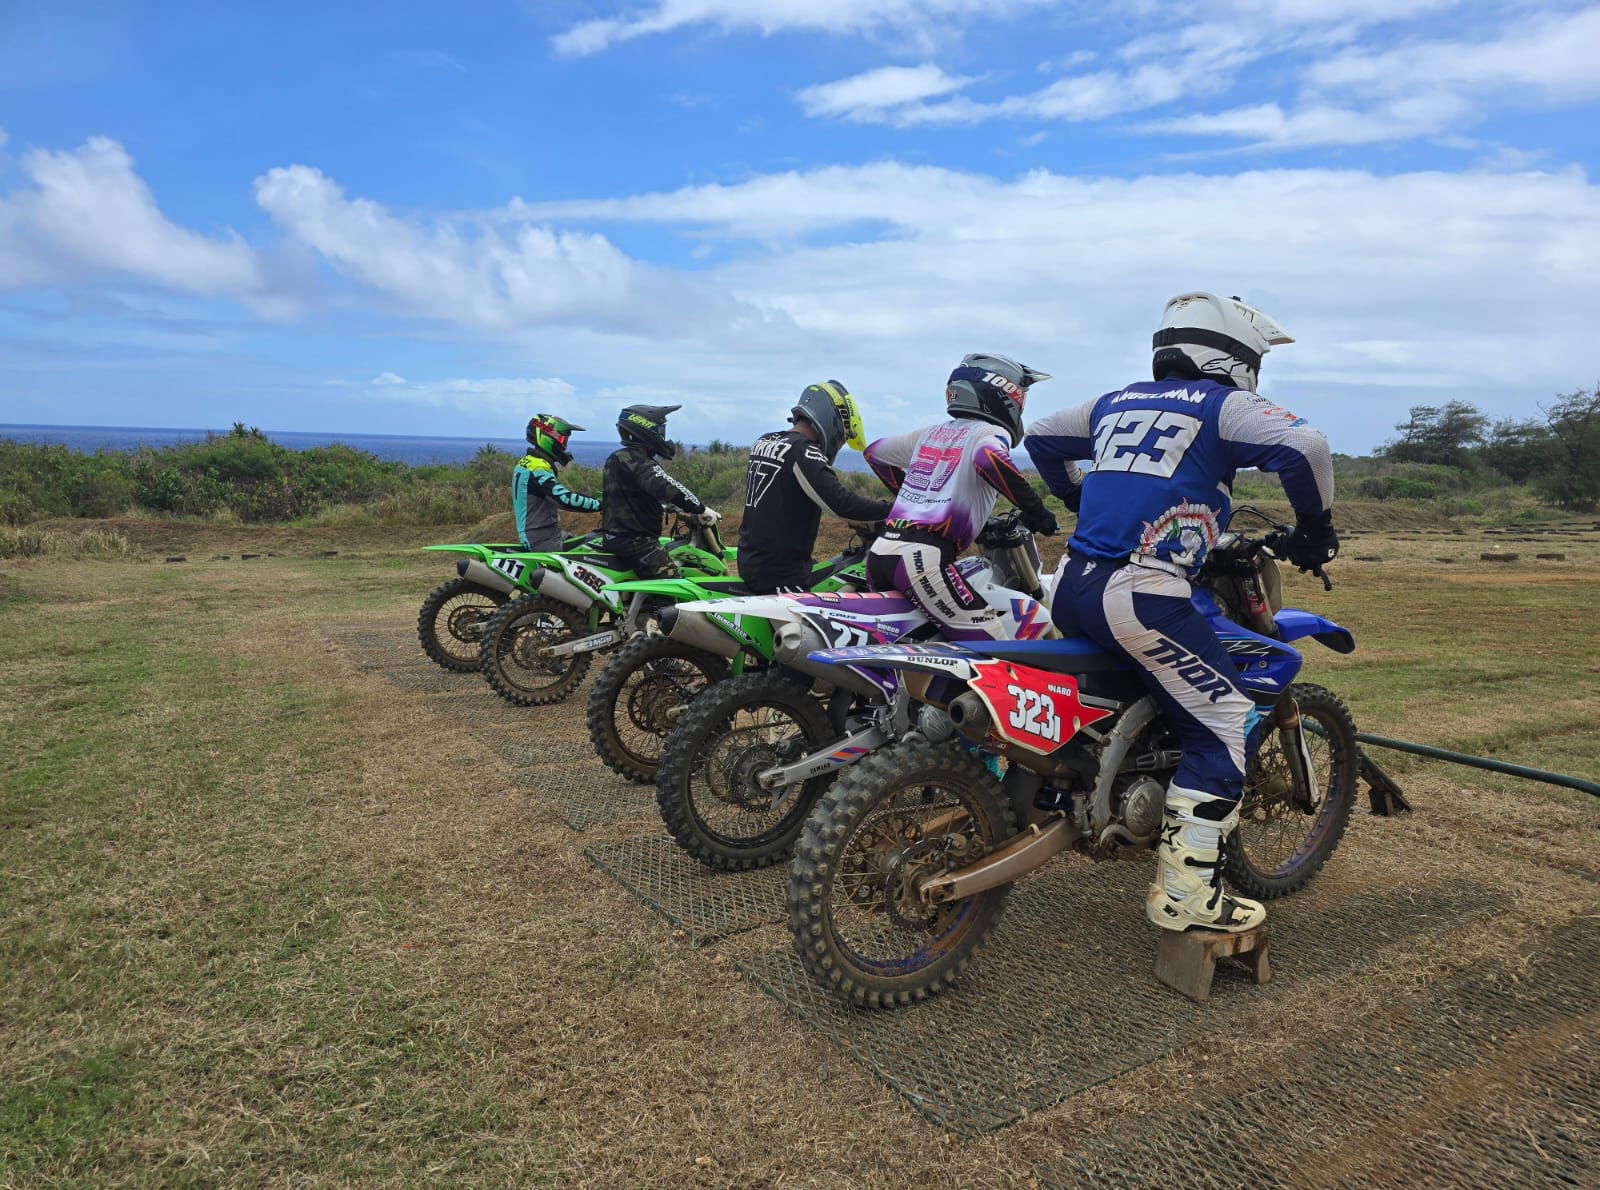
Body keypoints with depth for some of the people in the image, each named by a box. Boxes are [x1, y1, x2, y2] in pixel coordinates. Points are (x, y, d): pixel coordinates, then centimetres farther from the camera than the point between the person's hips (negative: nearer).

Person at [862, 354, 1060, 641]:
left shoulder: (930, 434, 22)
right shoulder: (991, 432, 3)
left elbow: (874, 452, 35)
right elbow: (988, 457, -21)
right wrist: (1034, 508, -11)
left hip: (879, 552, 8)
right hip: (924, 558, -8)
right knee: (1033, 622, -10)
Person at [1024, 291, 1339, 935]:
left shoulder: (1115, 403, 22)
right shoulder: (1222, 406, 2)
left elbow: (1040, 434, 33)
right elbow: (1302, 445, -14)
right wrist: (1316, 524, 1)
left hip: (1070, 586, 8)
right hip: (1141, 595, -8)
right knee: (1227, 725, 0)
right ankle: (1184, 892, 0)